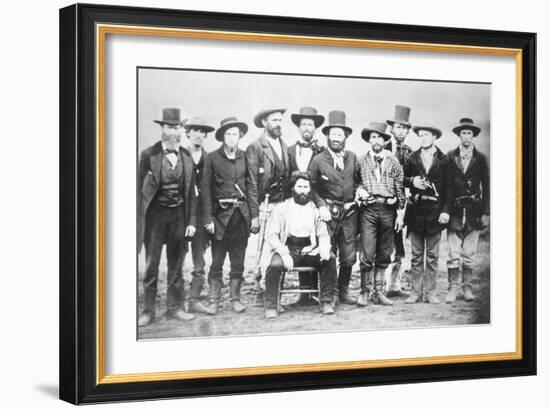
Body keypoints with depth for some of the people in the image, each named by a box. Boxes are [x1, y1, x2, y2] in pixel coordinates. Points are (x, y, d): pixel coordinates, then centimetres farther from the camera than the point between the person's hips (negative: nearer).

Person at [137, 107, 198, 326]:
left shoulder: (186, 157, 6)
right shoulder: (149, 155, -4)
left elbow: (191, 192, 9)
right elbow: (139, 189, -2)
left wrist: (191, 221, 3)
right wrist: (139, 221, -6)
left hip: (178, 214, 3)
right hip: (155, 213, -3)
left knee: (176, 264, 9)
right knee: (151, 264, 0)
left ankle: (174, 307, 18)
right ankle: (148, 310, 7)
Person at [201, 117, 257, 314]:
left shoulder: (244, 157, 7)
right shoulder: (212, 158, -1)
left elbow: (250, 186, 9)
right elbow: (206, 190, -1)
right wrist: (208, 219, -7)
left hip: (241, 214, 3)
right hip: (221, 214, -2)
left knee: (238, 260, 7)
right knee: (217, 261, -1)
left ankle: (235, 298, 15)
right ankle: (213, 301, 5)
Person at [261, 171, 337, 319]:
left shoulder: (315, 209, 13)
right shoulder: (282, 208, 6)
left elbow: (323, 234, 11)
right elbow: (271, 235, -1)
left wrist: (324, 248, -13)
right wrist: (284, 253, -17)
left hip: (309, 250, 2)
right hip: (287, 249, -2)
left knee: (330, 259, -25)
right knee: (275, 264, -33)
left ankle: (326, 302, -15)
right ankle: (270, 306, -20)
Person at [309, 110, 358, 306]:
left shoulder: (352, 158, 10)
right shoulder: (318, 160, 0)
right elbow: (311, 187, -1)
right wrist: (321, 205, -12)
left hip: (349, 212, 3)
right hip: (329, 212, -3)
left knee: (349, 256, 4)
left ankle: (343, 291, 17)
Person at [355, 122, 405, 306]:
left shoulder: (393, 161, 8)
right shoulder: (361, 161, 7)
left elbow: (400, 188, 9)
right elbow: (354, 182, 18)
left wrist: (400, 213, 5)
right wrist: (359, 190, -4)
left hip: (388, 209, 2)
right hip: (369, 209, -2)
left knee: (384, 255, 6)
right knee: (367, 254, -8)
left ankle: (378, 292, 13)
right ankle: (365, 292, 2)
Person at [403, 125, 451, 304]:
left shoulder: (443, 160, 3)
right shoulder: (413, 158, 7)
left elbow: (447, 188, 2)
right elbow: (402, 178, 14)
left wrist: (445, 210, -6)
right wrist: (411, 181, -8)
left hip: (435, 210, -1)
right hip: (416, 209, 1)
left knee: (432, 256, 3)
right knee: (416, 255, 5)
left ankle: (430, 293, 8)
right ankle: (416, 292, 9)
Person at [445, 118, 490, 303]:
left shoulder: (481, 159, 7)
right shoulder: (449, 157, 4)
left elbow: (486, 187, 7)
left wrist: (486, 213, 2)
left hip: (473, 211, 1)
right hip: (454, 211, -1)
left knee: (469, 254, 5)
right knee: (453, 253, -3)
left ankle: (467, 287, 14)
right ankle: (452, 288, 3)